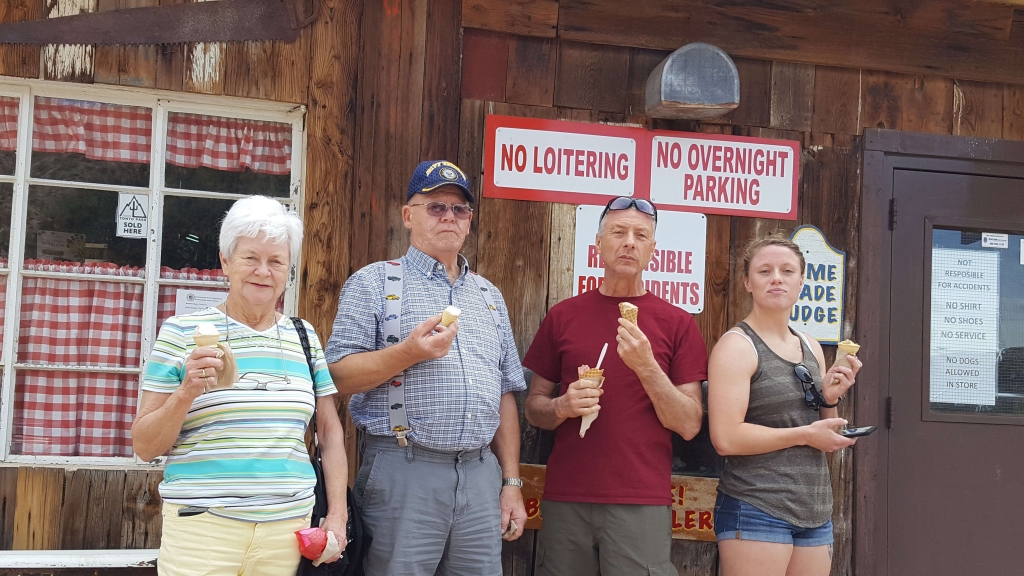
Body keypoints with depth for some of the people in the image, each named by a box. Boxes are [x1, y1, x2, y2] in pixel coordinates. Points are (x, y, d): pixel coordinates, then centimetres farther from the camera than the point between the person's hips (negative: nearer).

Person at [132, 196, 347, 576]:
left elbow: (330, 431, 13)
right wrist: (186, 393, -16)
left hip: (287, 531, 3)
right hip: (202, 529, -3)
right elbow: (144, 447, 0)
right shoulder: (182, 331, -1)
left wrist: (337, 515, 5)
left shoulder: (304, 337, 10)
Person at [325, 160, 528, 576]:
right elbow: (338, 377, -6)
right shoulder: (374, 283, 1)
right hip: (404, 472, -5)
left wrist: (511, 482, 11)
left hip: (481, 475, 5)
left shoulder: (490, 296, 17)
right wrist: (408, 352, -19)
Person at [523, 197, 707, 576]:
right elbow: (533, 408, 11)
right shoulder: (563, 316, 7)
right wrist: (563, 407, -10)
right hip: (564, 500, 2)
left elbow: (689, 425, -2)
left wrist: (646, 366, -15)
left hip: (642, 503, -2)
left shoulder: (676, 322, 2)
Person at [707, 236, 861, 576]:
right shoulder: (737, 345, -10)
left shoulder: (811, 348, 11)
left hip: (815, 513, 7)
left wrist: (830, 399, 0)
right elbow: (725, 438, -19)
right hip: (756, 511, -7)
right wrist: (805, 435, -15)